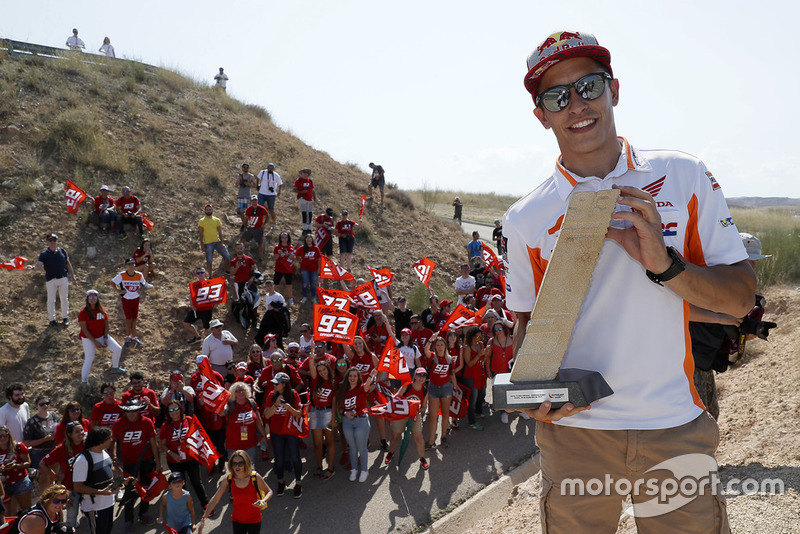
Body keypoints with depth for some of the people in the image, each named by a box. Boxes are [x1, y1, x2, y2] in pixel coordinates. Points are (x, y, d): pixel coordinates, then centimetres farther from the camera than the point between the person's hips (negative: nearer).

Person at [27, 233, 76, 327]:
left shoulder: (62, 251, 6)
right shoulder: (44, 254, -4)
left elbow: (68, 264, 15)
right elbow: (38, 265, -14)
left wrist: (72, 275, 16)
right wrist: (32, 267, -36)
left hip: (63, 279, 3)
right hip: (51, 280, -3)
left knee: (64, 299, 11)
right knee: (51, 300, 5)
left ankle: (65, 317, 25)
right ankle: (52, 319, 17)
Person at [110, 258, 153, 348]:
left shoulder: (139, 275, -6)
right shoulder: (122, 275, -14)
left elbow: (143, 284, 12)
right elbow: (112, 282, -2)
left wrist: (140, 289, -6)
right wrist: (118, 291, -9)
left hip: (136, 299, 3)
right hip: (126, 300, -3)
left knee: (134, 318, 9)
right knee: (128, 318, -2)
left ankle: (133, 337, 21)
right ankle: (127, 337, 15)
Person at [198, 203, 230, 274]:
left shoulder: (217, 220, 9)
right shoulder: (202, 221, 1)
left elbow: (220, 232, 8)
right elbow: (201, 234, 0)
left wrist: (222, 242, -2)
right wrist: (202, 245, -6)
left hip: (217, 242, 3)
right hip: (208, 244, -3)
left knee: (227, 256, -3)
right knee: (209, 261, 1)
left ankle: (226, 271, 18)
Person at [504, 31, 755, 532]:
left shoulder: (685, 177, -2)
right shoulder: (526, 218, -1)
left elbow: (741, 298, -2)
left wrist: (663, 262, -19)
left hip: (677, 429, 0)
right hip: (574, 427, 0)